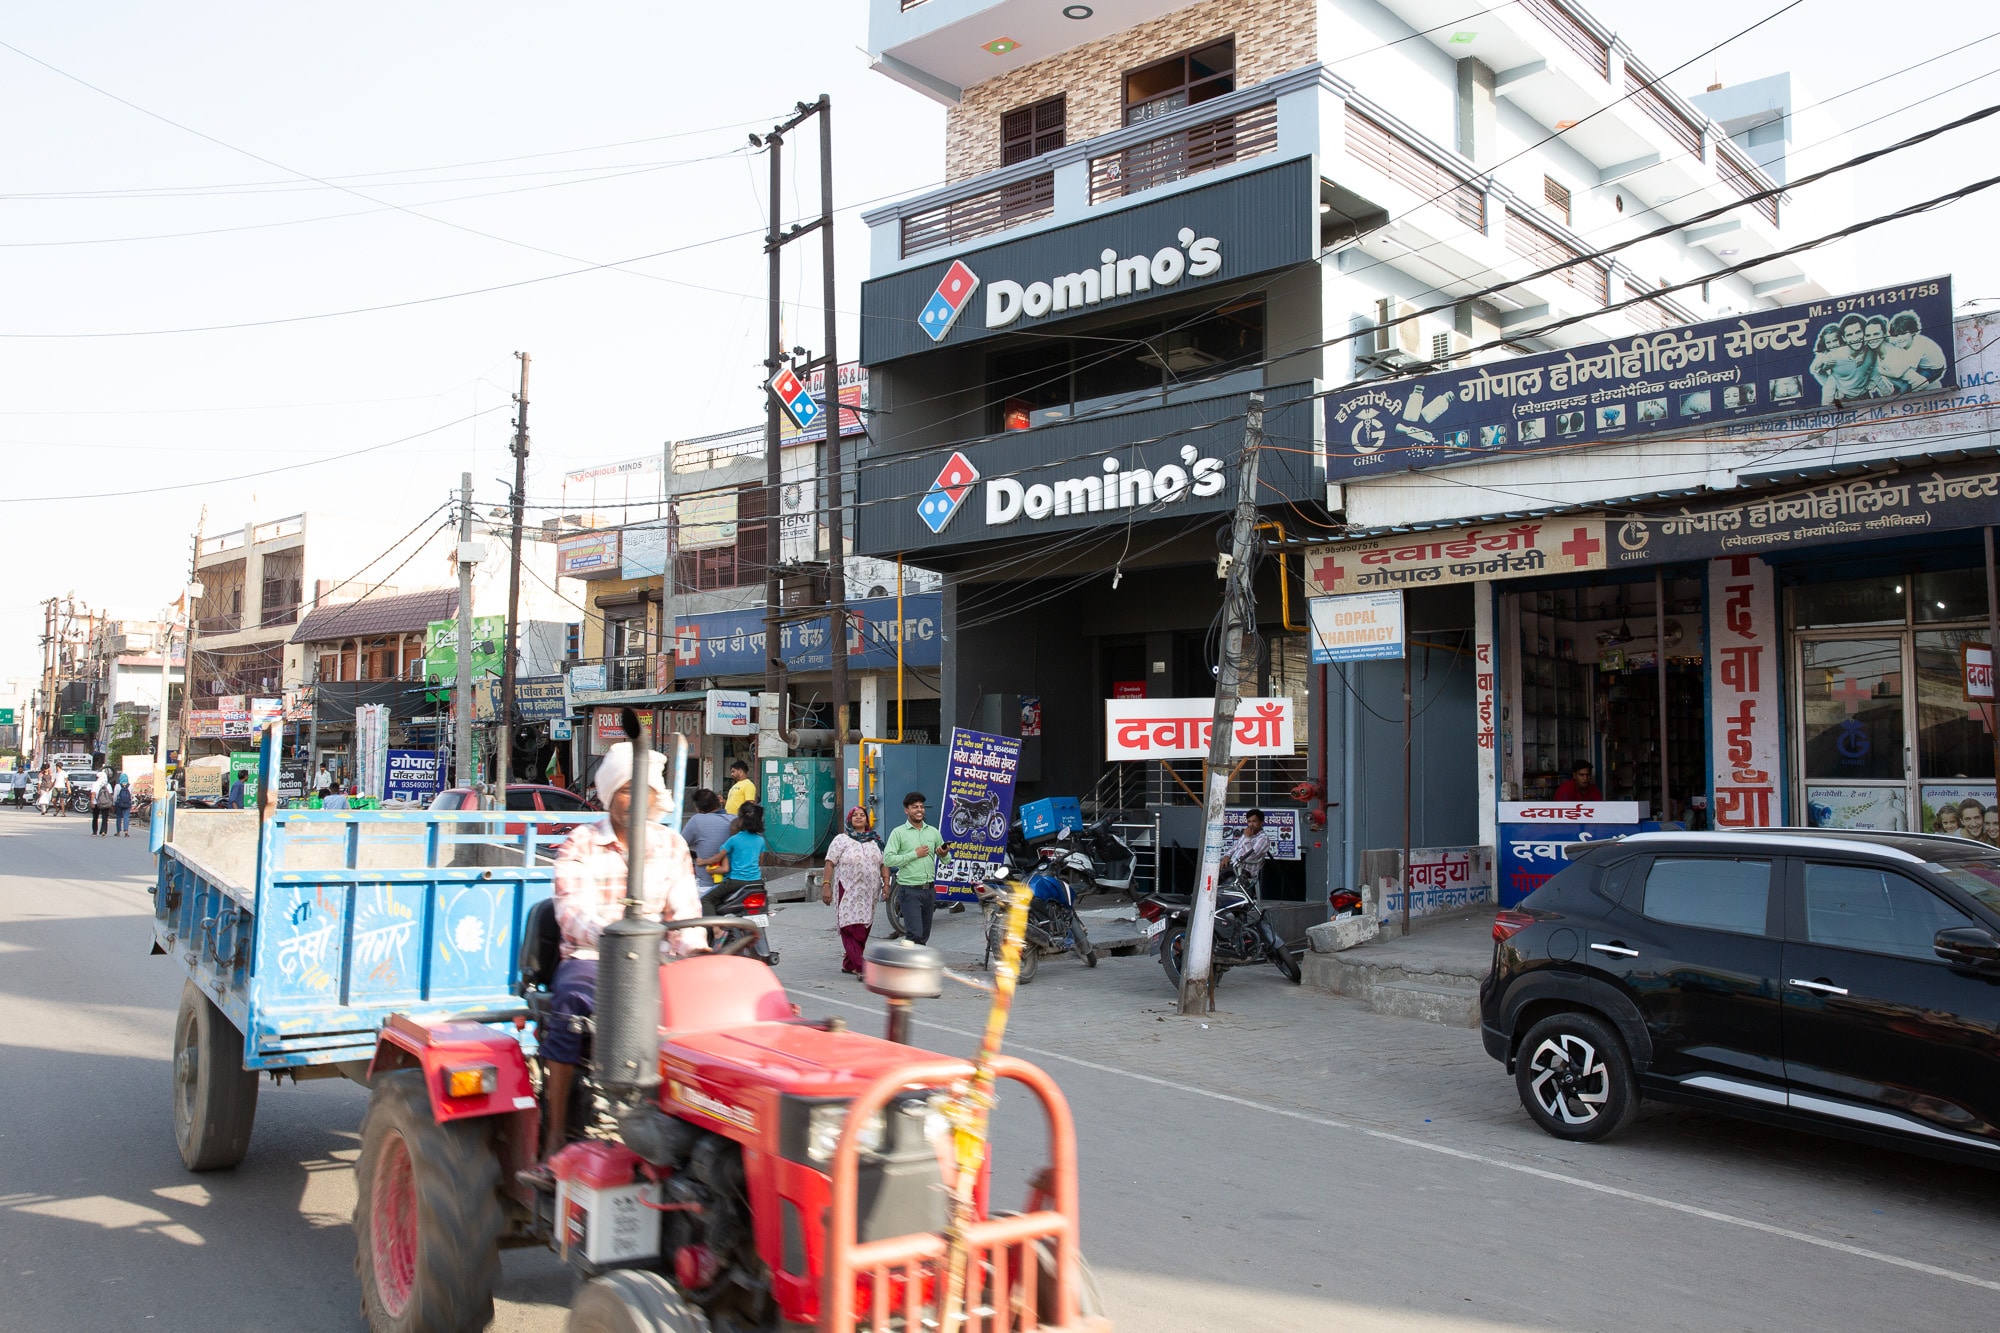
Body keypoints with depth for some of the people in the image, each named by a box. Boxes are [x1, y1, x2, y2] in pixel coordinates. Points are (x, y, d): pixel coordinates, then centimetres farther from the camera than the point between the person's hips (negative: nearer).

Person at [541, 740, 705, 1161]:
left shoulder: (671, 846, 11)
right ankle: (557, 1135, -25)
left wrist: (695, 953, -18)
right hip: (588, 958, -2)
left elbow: (684, 912, 4)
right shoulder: (579, 845, 1)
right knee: (571, 1001, -35)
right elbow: (572, 910, -15)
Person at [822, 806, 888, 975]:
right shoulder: (841, 839, 2)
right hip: (848, 893, -5)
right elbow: (830, 864, -3)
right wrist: (826, 885, -12)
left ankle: (848, 965, 16)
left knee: (863, 931, 5)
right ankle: (860, 967, -17)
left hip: (869, 894, 5)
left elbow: (883, 864, 16)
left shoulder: (875, 841, 16)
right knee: (852, 929, -13)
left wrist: (886, 884, 4)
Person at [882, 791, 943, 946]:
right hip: (909, 891, -5)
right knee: (915, 934, -15)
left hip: (929, 890, 5)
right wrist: (914, 854, -13)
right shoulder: (898, 832, -2)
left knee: (924, 936, 11)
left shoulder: (933, 832, 11)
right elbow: (887, 860, -13)